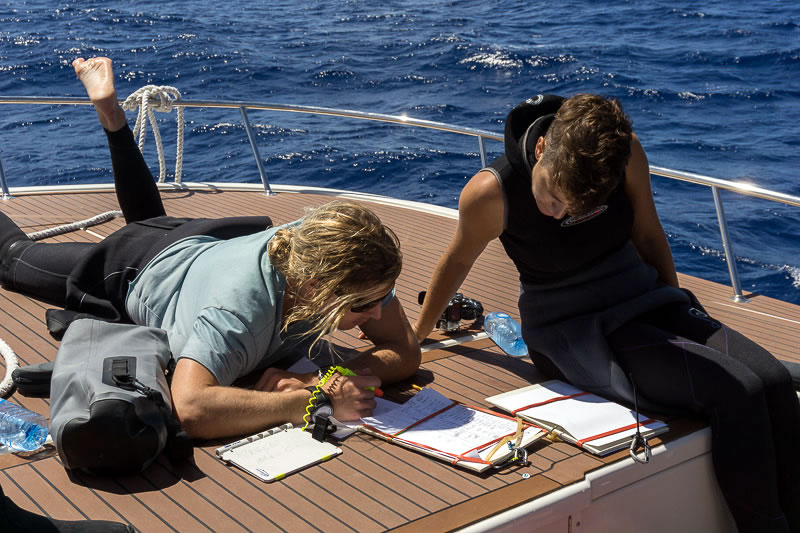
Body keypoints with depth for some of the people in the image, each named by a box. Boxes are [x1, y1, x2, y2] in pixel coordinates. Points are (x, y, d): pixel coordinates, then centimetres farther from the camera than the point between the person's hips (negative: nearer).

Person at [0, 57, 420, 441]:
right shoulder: (240, 309, -51)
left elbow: (406, 352, -29)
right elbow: (190, 409, -64)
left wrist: (345, 376, -48)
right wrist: (317, 402, -62)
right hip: (139, 269, -4)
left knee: (152, 221, 40)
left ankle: (111, 114, 47)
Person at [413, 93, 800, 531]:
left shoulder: (625, 152, -12)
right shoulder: (490, 192, -21)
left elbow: (648, 235, 4)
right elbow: (457, 260, -2)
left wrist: (680, 315, 11)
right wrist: (418, 334, 13)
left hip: (644, 299, 5)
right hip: (573, 330, -5)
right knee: (737, 392, -23)